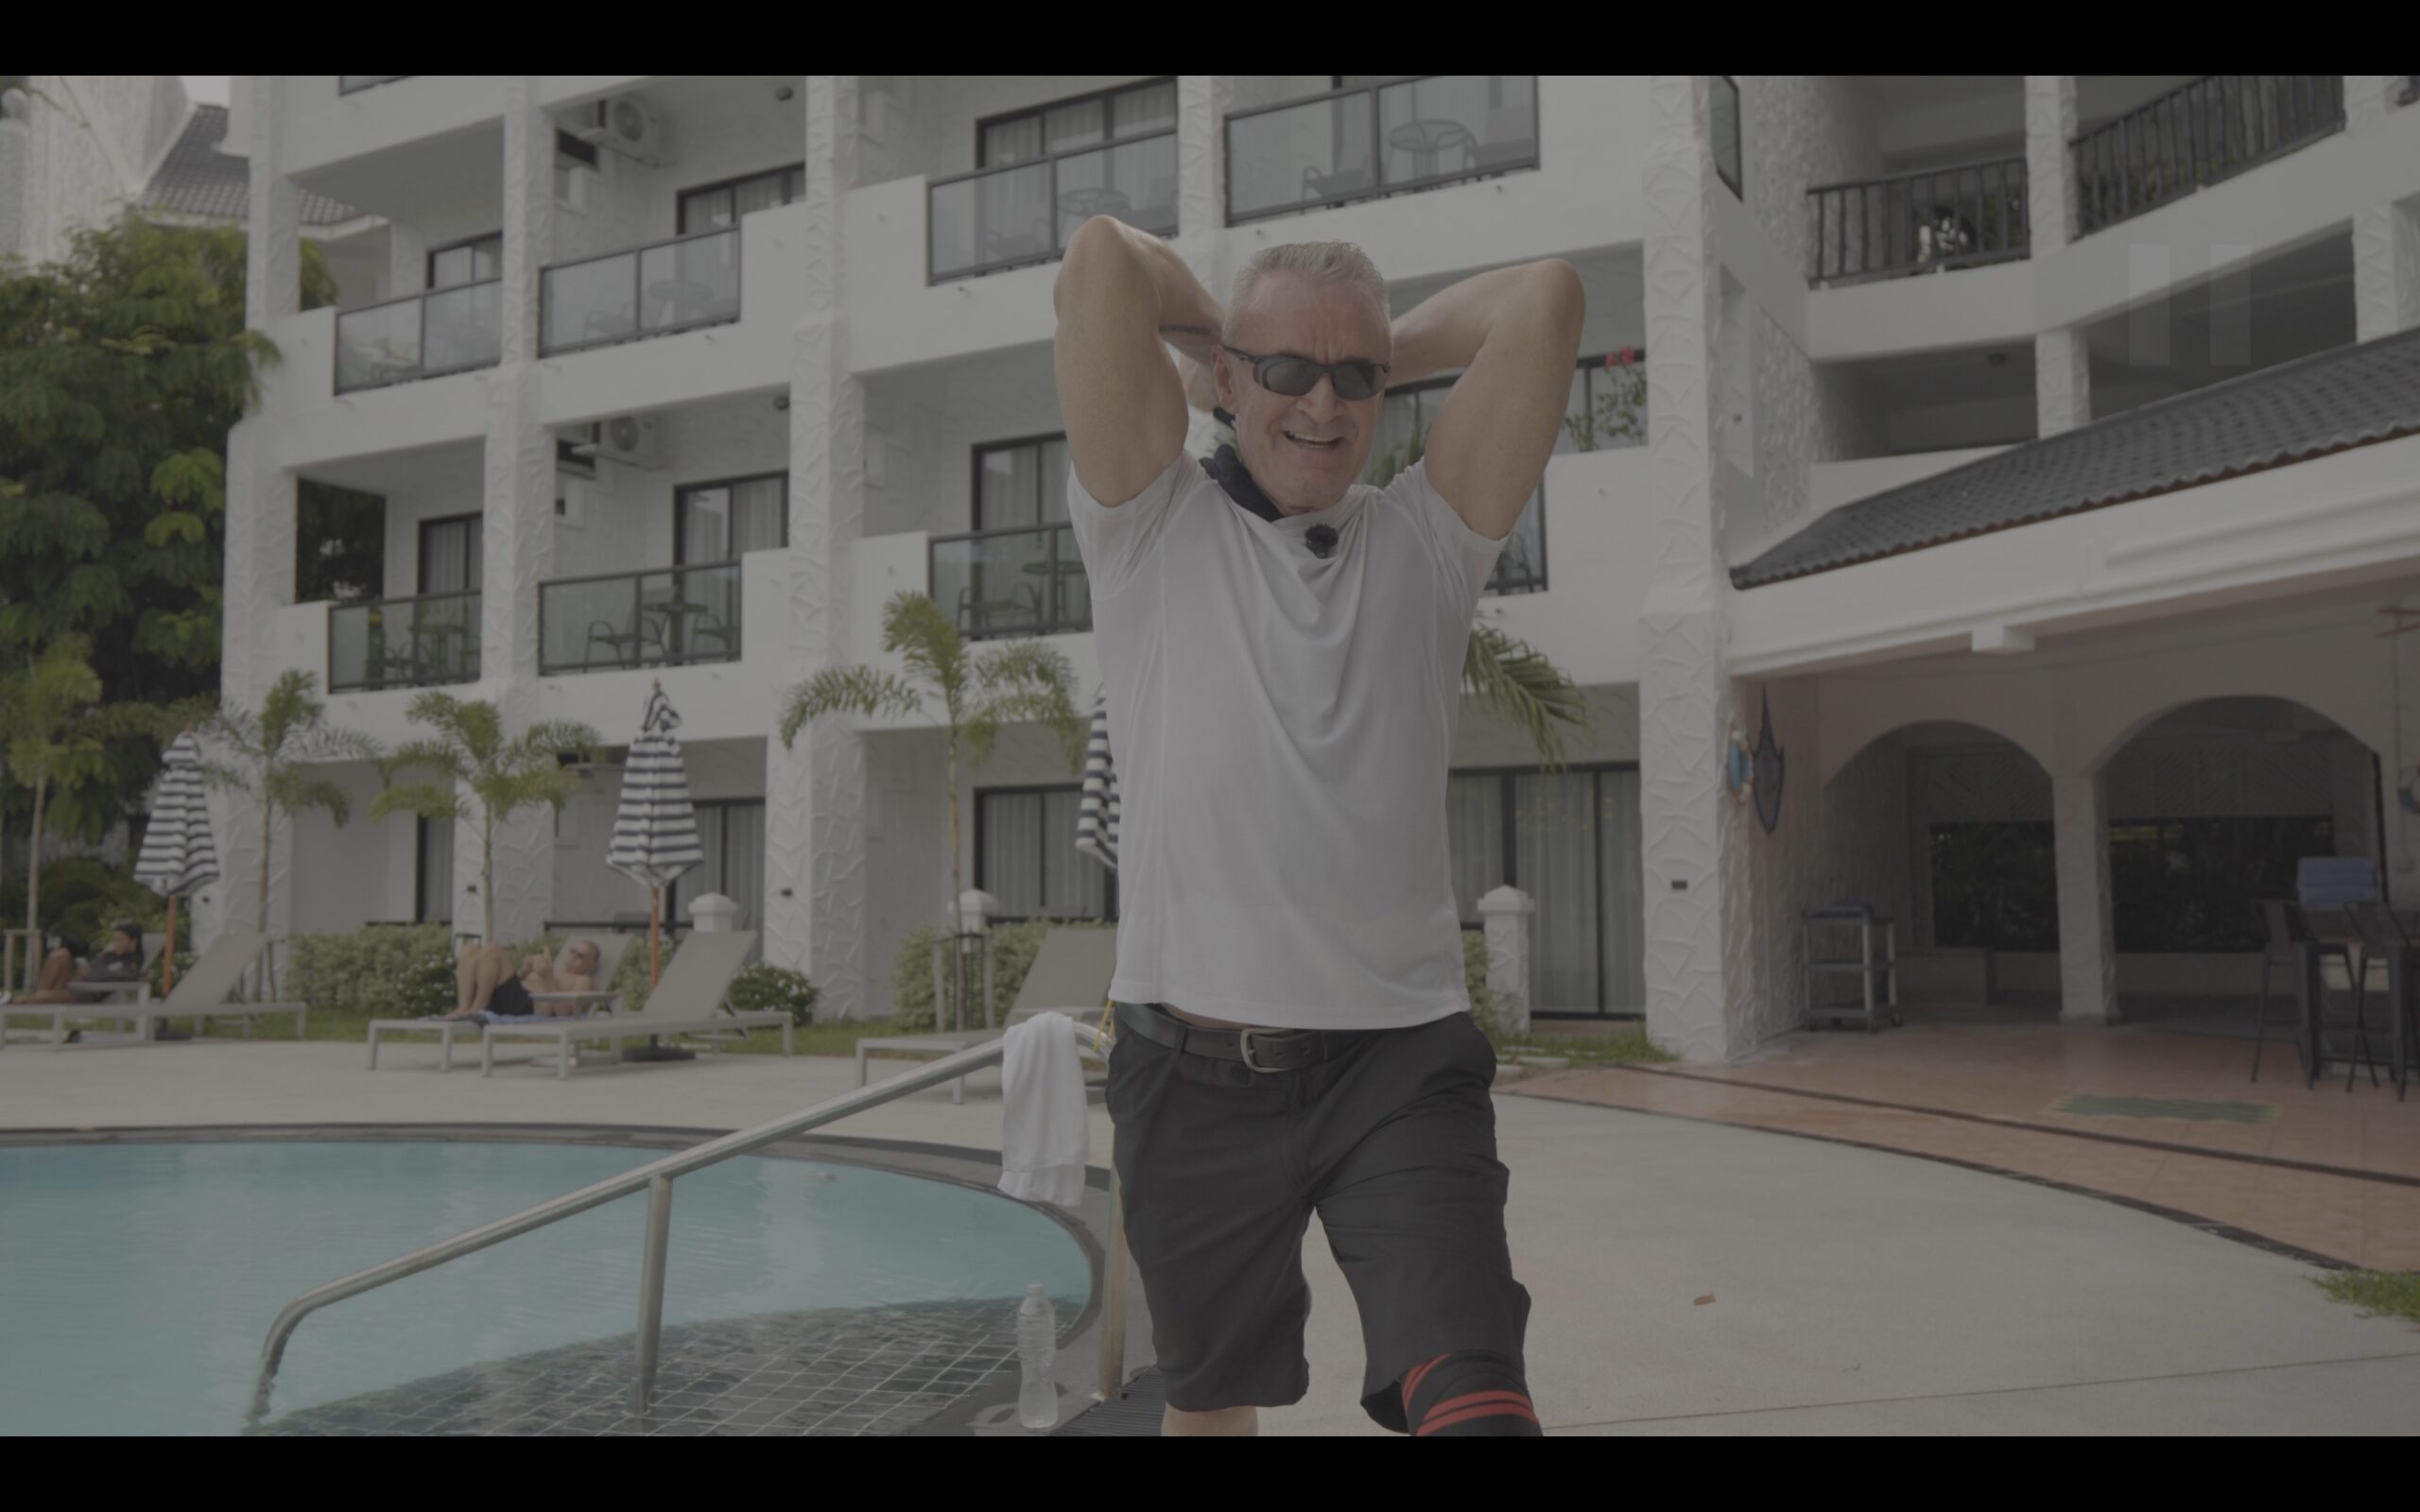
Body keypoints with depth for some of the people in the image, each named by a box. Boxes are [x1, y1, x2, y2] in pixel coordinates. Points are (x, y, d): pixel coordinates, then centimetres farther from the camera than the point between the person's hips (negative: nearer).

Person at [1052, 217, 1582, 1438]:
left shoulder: (1429, 537, 8)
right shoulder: (1151, 526, 2)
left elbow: (1545, 293, 1)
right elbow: (1101, 259, -7)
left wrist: (1387, 349, 12)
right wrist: (1211, 337, 11)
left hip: (1402, 1063, 1)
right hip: (1194, 1068, 0)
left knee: (1474, 1398, -15)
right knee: (1210, 1397, 18)